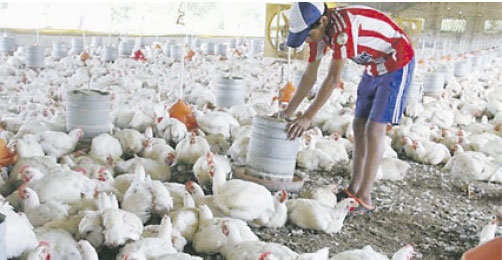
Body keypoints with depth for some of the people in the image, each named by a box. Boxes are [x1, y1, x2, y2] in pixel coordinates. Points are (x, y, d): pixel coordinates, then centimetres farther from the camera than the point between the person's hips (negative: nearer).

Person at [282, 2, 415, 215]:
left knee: (374, 128, -14)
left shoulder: (344, 25, -34)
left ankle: (364, 199, -11)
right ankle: (354, 188, 12)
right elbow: (309, 76, 1)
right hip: (375, 67, 8)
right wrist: (289, 110, 1)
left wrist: (307, 117, -29)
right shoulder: (319, 30, -7)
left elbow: (333, 78, -32)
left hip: (398, 65, -8)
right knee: (359, 125, 4)